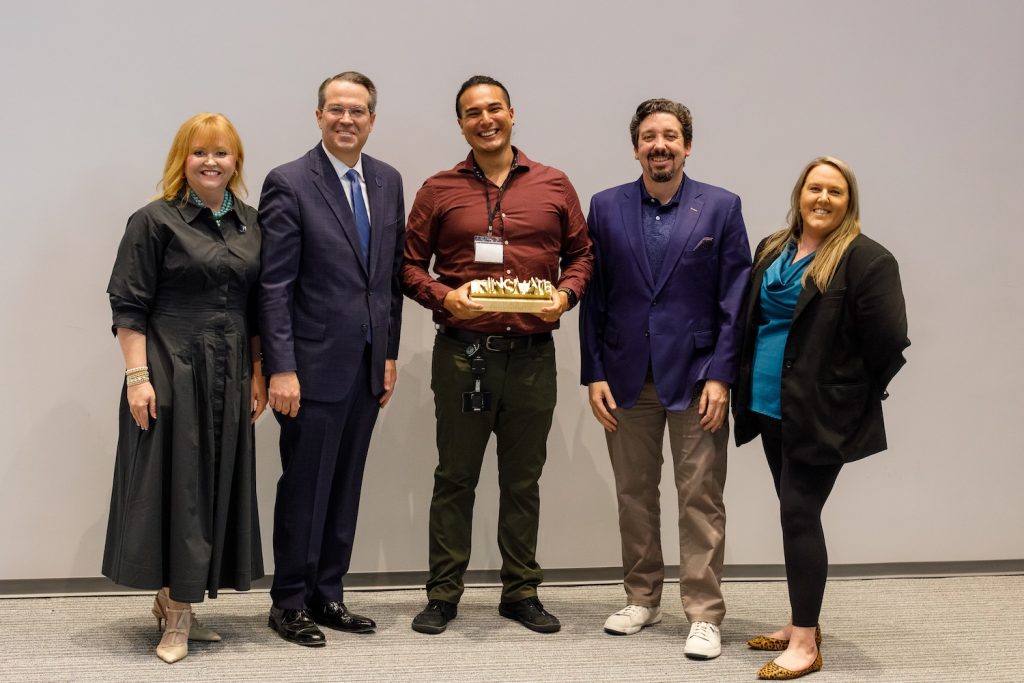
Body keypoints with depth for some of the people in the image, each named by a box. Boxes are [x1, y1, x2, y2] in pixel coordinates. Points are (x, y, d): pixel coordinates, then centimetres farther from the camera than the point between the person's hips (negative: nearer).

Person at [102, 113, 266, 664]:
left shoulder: (249, 223, 11)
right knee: (174, 483, -1)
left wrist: (258, 372, 9)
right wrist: (137, 376, -14)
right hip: (171, 372, -5)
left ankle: (173, 600, 23)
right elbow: (128, 306, -7)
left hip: (229, 379, 5)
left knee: (216, 483, 8)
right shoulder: (154, 221, -4)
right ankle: (177, 618, 10)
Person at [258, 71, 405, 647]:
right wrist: (281, 368, -15)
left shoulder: (388, 182, 10)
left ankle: (328, 595, 24)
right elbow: (274, 286, -11)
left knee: (345, 488, 12)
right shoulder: (289, 184, -8)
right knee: (305, 488, 4)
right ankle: (290, 603, 18)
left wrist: (390, 353, 10)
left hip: (369, 364, 6)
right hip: (315, 364, -5)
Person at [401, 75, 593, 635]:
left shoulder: (554, 185, 7)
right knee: (455, 477, 6)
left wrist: (566, 293, -6)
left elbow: (580, 252, 13)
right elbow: (410, 264, 5)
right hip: (462, 353, -1)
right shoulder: (438, 191, 3)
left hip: (532, 353, 1)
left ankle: (521, 592, 23)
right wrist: (443, 297, -13)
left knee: (523, 479, 11)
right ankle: (443, 594, 17)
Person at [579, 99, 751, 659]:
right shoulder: (606, 207, 5)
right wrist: (594, 374, -2)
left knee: (700, 499, 1)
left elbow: (736, 299, -3)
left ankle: (704, 615, 10)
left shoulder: (721, 207, 0)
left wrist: (721, 376, -10)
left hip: (696, 376, -2)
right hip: (626, 376, 2)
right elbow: (593, 297, 4)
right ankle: (641, 598, 27)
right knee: (633, 495, 12)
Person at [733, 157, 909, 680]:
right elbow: (752, 320, 20)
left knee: (799, 514, -8)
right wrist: (745, 388, 14)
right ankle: (802, 622, 25)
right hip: (772, 408, 7)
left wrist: (852, 394, -5)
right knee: (795, 514, 14)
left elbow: (888, 341, -14)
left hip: (821, 415, -7)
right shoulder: (771, 250, 11)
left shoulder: (867, 260, -11)